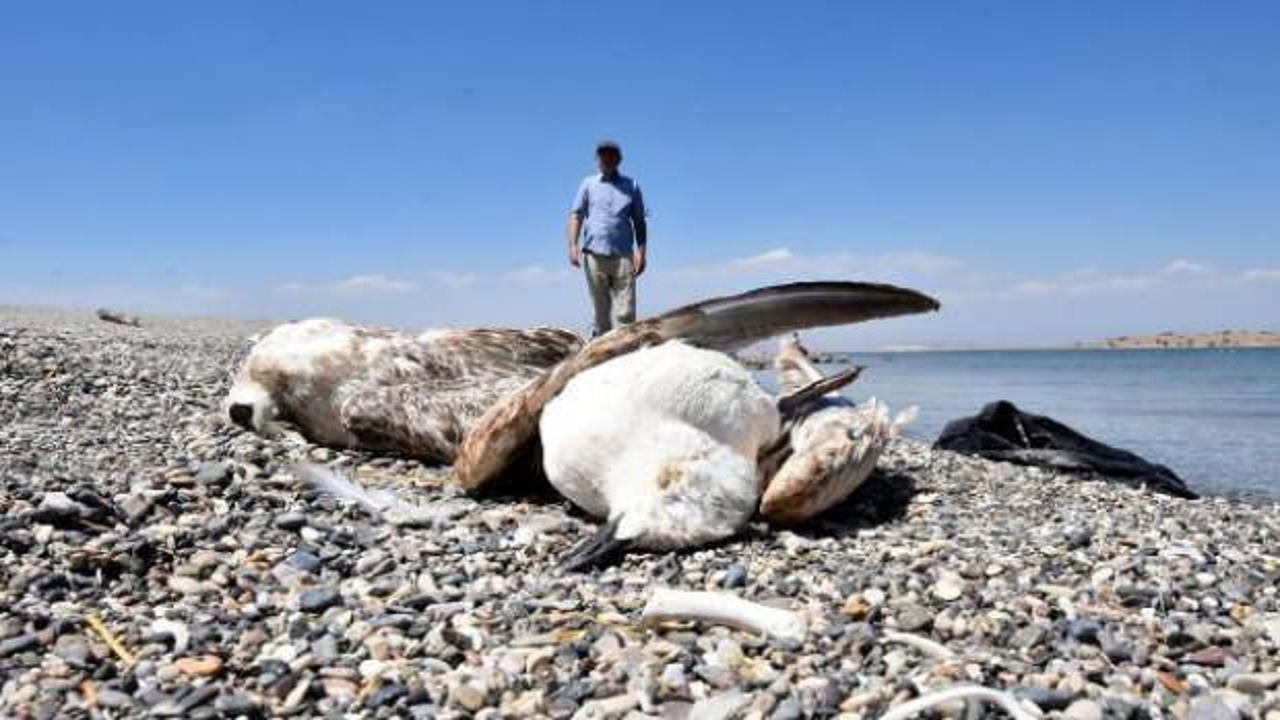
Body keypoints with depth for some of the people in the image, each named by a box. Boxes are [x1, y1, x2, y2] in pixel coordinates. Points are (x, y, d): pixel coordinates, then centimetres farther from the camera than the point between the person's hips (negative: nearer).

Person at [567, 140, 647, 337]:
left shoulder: (631, 186, 17)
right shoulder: (588, 184, 15)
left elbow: (639, 222, 14)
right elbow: (576, 216, 7)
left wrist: (642, 252, 1)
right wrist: (573, 245, -8)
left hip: (623, 256, 0)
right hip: (594, 255, 0)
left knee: (625, 313, -9)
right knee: (601, 312, 3)